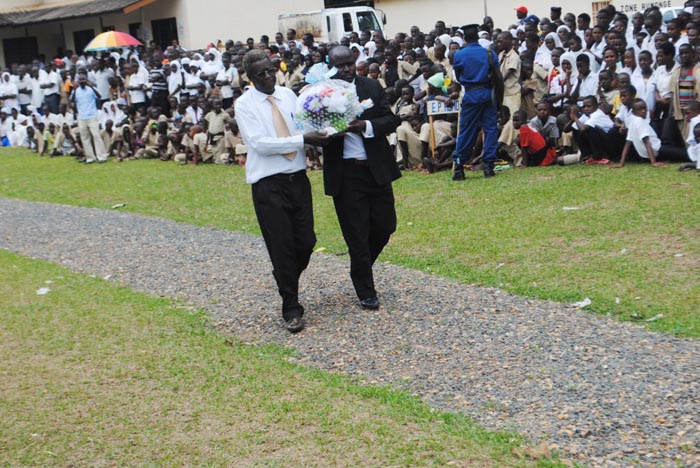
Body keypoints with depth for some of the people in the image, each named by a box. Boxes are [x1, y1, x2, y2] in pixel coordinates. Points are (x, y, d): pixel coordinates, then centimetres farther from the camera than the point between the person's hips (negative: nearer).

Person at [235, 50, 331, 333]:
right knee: (282, 246, 0)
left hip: (298, 177, 5)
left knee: (306, 242, 8)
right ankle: (291, 308, 14)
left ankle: (287, 280, 39)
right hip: (268, 184, -4)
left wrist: (317, 136, -10)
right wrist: (303, 140, -20)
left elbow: (304, 126, 13)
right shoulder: (244, 105, -6)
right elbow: (259, 143, -17)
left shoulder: (288, 94, 9)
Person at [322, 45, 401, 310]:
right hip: (345, 174, -3)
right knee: (357, 235, 3)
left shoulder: (372, 87, 5)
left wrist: (366, 126, -17)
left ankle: (361, 269, 39)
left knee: (385, 226, 10)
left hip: (377, 169, 3)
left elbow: (391, 120, 1)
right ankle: (366, 292, 18)